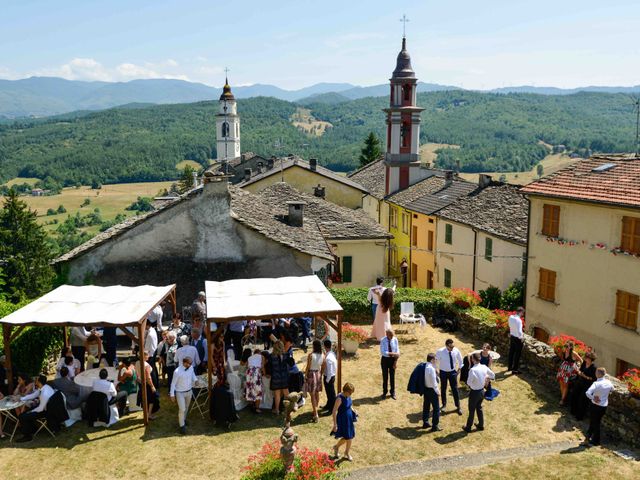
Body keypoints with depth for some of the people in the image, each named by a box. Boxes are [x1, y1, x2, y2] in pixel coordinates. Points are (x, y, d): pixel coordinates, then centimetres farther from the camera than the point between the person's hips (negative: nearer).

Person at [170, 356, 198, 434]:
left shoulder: (191, 368, -11)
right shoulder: (177, 371, -27)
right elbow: (173, 383, -16)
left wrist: (195, 380, -10)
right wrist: (172, 395, -12)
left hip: (189, 391, 6)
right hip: (180, 393, -5)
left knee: (186, 408, 22)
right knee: (182, 409, -6)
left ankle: (183, 419, 48)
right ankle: (182, 426, 11)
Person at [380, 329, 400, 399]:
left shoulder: (395, 340, -8)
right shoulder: (383, 341, -15)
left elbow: (397, 351, -3)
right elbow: (382, 352, -20)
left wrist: (395, 361, -10)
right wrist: (392, 353, -28)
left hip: (392, 359, 2)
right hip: (385, 359, -2)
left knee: (392, 376, 9)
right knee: (385, 376, 8)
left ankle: (392, 392, 25)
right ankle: (384, 392, 25)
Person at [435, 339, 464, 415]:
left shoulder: (456, 351, -16)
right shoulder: (440, 351, -25)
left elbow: (460, 359, 5)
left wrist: (459, 368, 9)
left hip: (453, 372, 1)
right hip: (443, 372, -1)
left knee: (455, 389, 7)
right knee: (443, 389, 15)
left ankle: (458, 407, 22)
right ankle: (444, 404, 36)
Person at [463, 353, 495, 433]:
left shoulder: (472, 370, -30)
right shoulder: (484, 367, -9)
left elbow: (468, 382, -24)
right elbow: (493, 375, 6)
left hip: (474, 392, -6)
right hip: (482, 391, 6)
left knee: (472, 410, 11)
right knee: (479, 408, 25)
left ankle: (468, 427, 26)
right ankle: (481, 425, 38)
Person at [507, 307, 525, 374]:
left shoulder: (510, 317, -6)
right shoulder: (518, 320, -29)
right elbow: (519, 332, -32)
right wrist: (521, 337, -14)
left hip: (512, 337, 8)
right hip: (517, 339, -7)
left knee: (511, 352, 21)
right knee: (517, 354, 7)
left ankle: (509, 367, 35)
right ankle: (515, 369, 16)